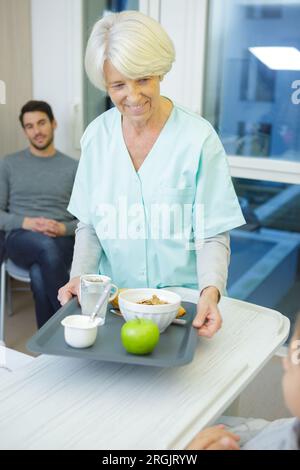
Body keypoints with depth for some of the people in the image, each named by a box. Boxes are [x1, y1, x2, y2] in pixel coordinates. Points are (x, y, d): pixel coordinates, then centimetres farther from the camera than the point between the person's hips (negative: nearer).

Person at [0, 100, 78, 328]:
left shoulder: (73, 167, 12)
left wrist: (64, 228, -13)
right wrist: (25, 222, -12)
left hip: (62, 241, 0)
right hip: (20, 239, 0)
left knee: (39, 274, -36)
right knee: (46, 245, -38)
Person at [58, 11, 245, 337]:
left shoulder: (198, 138, -11)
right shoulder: (96, 136, 0)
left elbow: (212, 235, -8)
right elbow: (89, 224, 6)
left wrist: (210, 291, -25)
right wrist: (79, 277, -9)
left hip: (182, 301, -2)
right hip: (113, 297, 3)